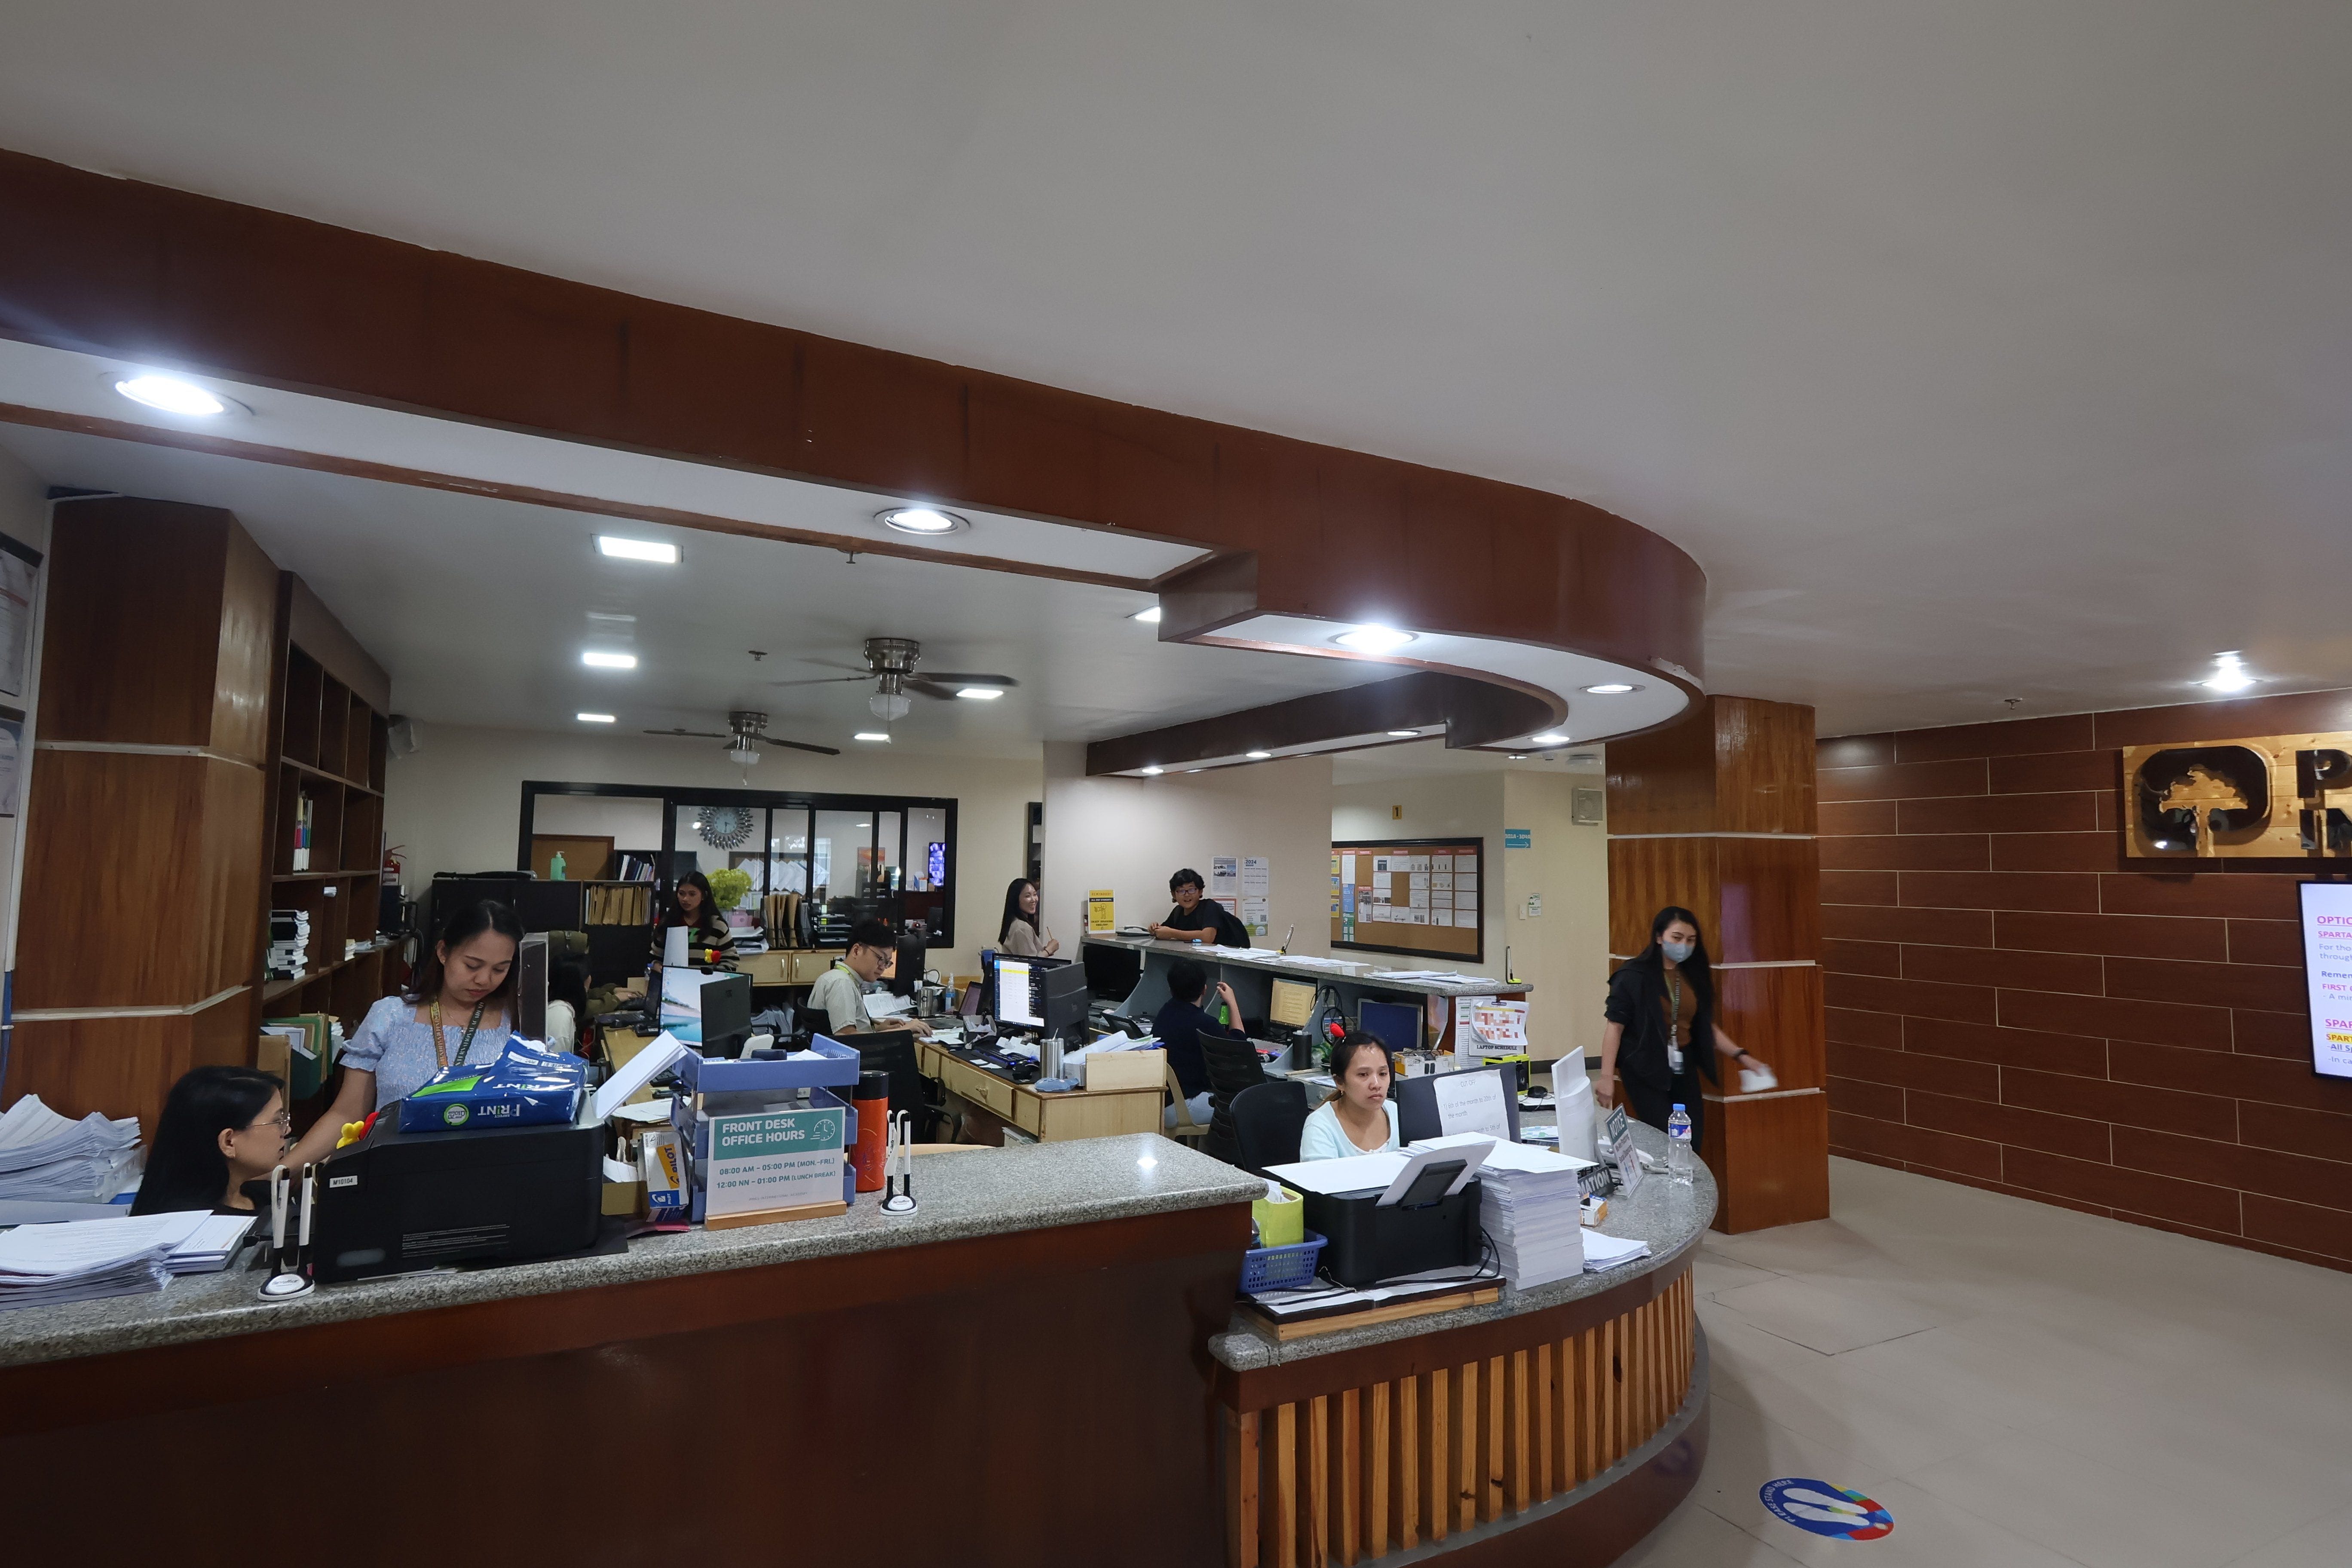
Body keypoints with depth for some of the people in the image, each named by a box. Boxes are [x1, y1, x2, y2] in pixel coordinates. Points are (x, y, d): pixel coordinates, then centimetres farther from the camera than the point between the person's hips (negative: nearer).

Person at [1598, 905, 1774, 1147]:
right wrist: (1607, 1076, -17)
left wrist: (1741, 1056, 7)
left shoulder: (1694, 976, 9)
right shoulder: (1634, 976, -9)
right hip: (1646, 1071, -6)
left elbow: (1705, 1027, 16)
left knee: (1692, 1144, 4)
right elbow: (1615, 1027, -12)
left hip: (1684, 1070, 6)